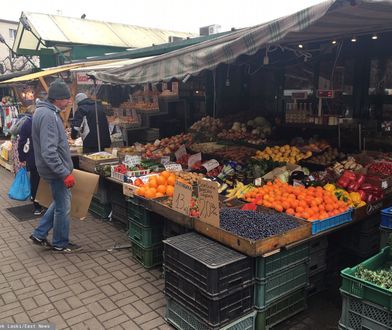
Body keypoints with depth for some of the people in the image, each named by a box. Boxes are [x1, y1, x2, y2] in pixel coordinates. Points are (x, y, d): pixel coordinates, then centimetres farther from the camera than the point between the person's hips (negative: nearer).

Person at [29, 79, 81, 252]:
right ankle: (60, 243, 23)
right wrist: (65, 173, -26)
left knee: (59, 202, 23)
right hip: (56, 170, -10)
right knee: (63, 207, 6)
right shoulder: (48, 115, -23)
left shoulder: (44, 111, 9)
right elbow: (49, 152, -29)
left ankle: (39, 234, 30)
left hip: (55, 168, 10)